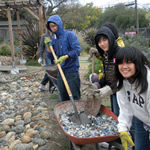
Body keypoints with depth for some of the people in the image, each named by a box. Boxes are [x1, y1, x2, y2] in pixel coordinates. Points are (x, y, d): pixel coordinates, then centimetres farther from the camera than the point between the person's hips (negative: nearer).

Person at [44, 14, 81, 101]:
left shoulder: (69, 35, -8)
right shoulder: (53, 39, 11)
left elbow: (77, 50, -17)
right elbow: (51, 57, 12)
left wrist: (65, 56, -28)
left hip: (72, 70, -6)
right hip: (61, 71, 6)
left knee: (74, 97, 0)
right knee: (64, 97, 15)